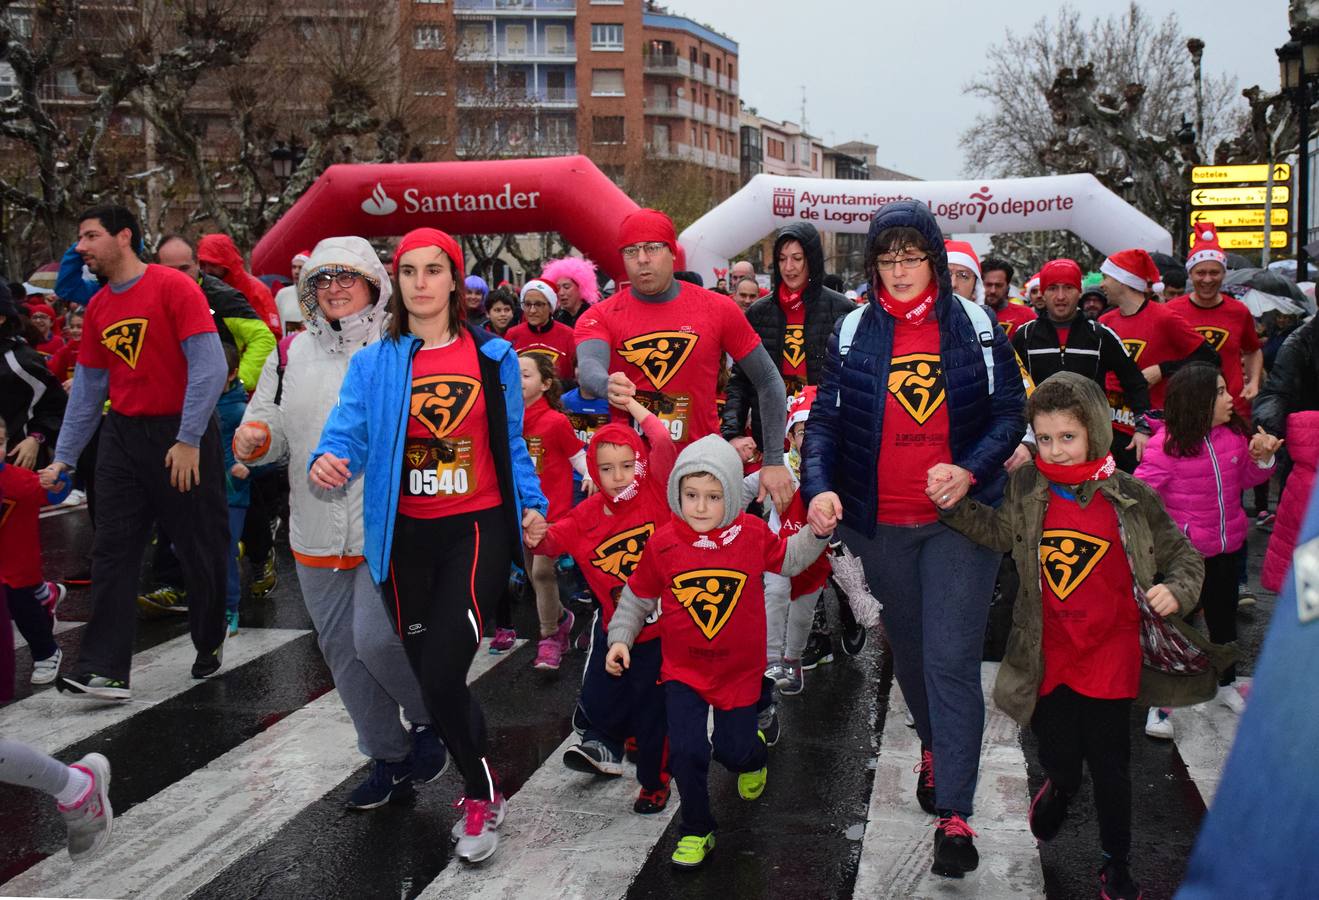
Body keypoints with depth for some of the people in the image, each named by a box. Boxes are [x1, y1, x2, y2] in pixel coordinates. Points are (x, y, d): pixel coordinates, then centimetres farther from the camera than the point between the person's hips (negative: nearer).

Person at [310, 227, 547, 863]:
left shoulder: (493, 357, 3)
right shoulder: (373, 363, 2)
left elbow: (511, 443, 12)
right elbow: (346, 433, -10)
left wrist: (531, 502, 1)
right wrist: (327, 462, -31)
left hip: (477, 529, -2)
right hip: (404, 536, 3)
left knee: (441, 677, -14)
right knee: (430, 679, 11)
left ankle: (481, 797, 9)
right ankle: (482, 789, 33)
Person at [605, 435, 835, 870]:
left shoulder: (752, 533, -10)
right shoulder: (662, 543, -13)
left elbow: (788, 559, 10)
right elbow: (637, 598, 1)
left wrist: (817, 535, -4)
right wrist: (620, 638, -8)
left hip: (740, 668, 1)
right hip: (683, 670, -1)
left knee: (734, 752, 11)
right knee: (687, 751, -11)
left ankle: (754, 753, 51)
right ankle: (696, 832, 13)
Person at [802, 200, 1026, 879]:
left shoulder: (975, 326, 1)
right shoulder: (853, 332, 3)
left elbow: (1010, 411, 0)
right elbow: (826, 418, 0)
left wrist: (970, 469, -17)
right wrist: (818, 486, -17)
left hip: (960, 516, -2)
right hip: (880, 523, 2)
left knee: (951, 659, -8)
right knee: (909, 648, 17)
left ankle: (954, 815, -2)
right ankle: (935, 747, 44)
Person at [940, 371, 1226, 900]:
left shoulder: (1130, 497, -8)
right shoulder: (1027, 487, -4)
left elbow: (1183, 555, 2)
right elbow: (1001, 533, 10)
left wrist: (1176, 590, -17)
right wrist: (956, 507, -4)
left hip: (1110, 660, -1)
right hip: (1047, 662, 2)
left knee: (1110, 768, 10)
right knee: (1060, 766, 12)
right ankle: (1054, 799, 48)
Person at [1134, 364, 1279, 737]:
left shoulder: (1234, 434, -2)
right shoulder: (1167, 444, -21)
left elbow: (1246, 480, 12)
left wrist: (1262, 459, -7)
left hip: (1228, 546, 6)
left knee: (1223, 616, 22)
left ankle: (1226, 684, 43)